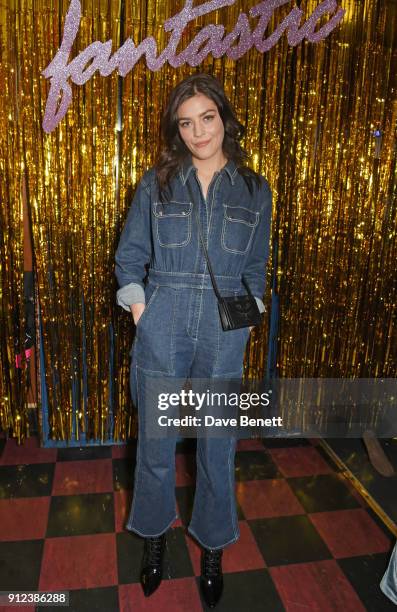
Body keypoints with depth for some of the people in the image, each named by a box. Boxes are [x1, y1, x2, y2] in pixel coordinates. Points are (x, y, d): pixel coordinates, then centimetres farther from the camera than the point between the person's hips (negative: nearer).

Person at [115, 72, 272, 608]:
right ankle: (154, 537, 41)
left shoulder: (255, 190, 6)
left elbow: (256, 269, 11)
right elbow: (129, 257, 7)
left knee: (218, 449, 12)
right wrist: (142, 315, -3)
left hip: (224, 339, 1)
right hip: (161, 332, 0)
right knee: (156, 445, 13)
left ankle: (212, 548, 38)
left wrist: (245, 323, 3)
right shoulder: (156, 183, 4)